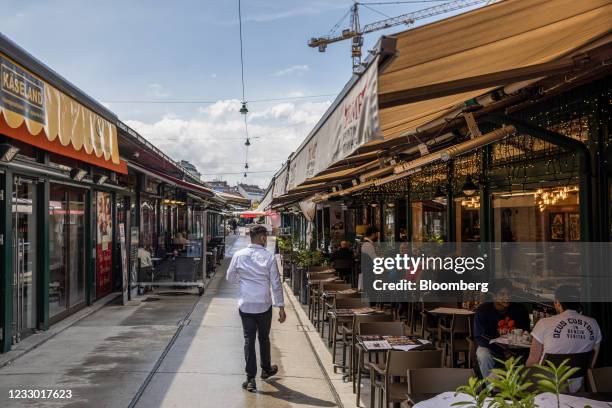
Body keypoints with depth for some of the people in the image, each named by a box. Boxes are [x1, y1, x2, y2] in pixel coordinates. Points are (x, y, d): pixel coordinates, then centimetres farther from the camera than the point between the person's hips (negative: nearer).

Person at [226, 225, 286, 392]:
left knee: (249, 339, 5)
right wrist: (281, 307, -2)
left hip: (245, 305, 1)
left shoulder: (239, 255, -4)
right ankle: (266, 369, 37)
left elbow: (230, 277, 7)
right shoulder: (269, 257, -10)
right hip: (264, 305, -1)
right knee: (264, 338, 18)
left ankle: (250, 379, 3)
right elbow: (276, 284, -8)